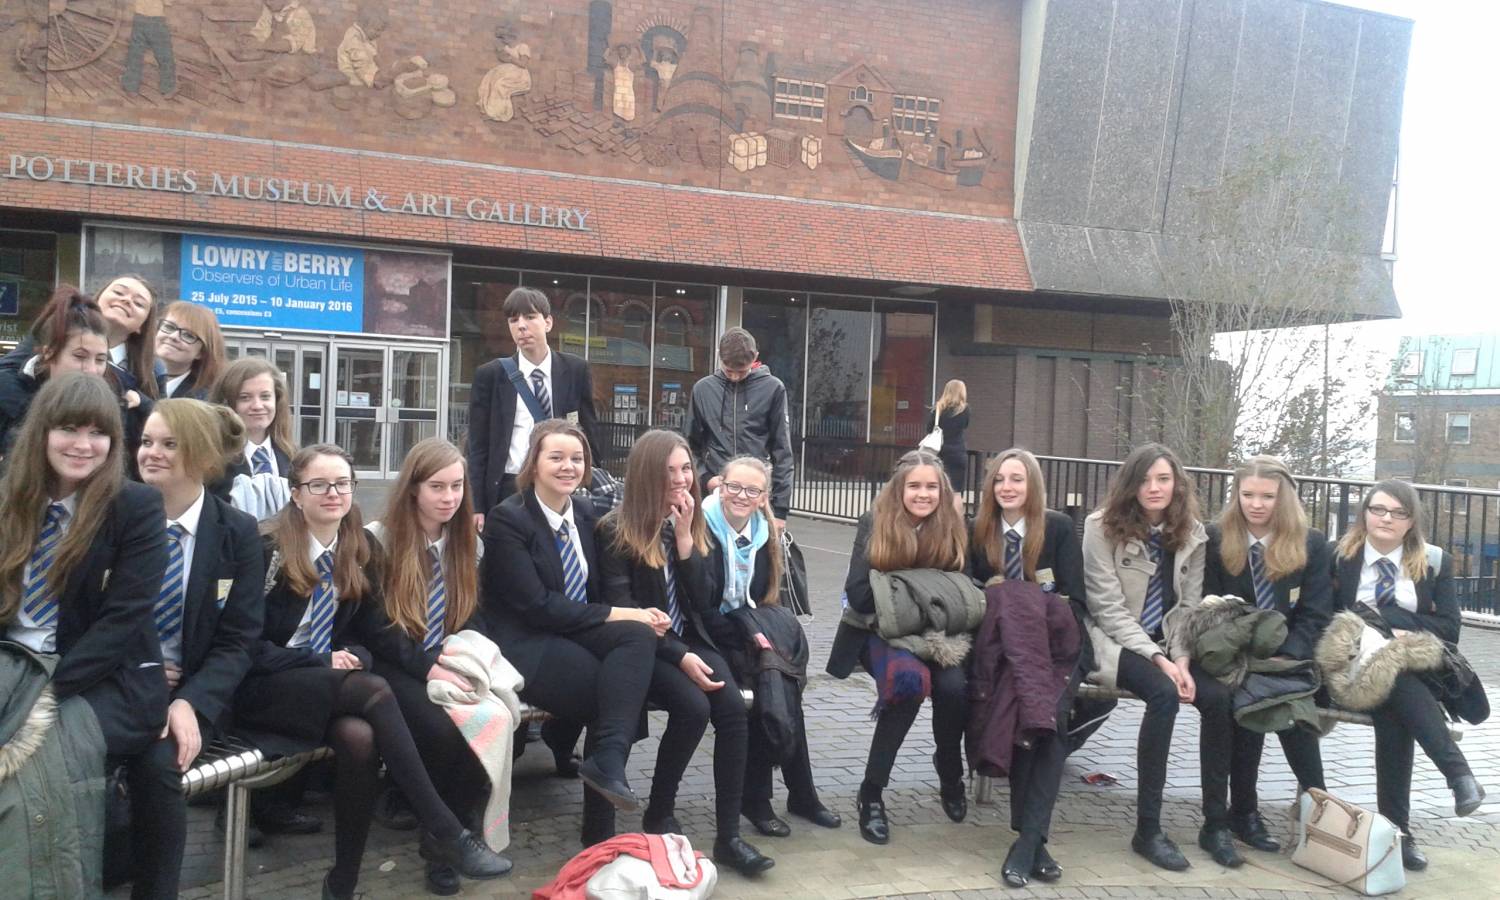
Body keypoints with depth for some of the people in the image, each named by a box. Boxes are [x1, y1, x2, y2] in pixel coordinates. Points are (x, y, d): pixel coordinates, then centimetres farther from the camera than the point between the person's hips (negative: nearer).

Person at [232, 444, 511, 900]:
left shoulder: (359, 551, 10)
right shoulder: (269, 549, -7)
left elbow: (366, 628, 18)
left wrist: (354, 656, -5)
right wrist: (322, 663, -17)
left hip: (327, 687, 5)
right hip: (262, 688, -4)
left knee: (360, 736, -33)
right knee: (374, 692, -32)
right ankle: (444, 832, -30)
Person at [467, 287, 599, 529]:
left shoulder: (575, 371, 4)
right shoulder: (490, 375, 2)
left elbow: (587, 434, 9)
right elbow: (478, 446, 2)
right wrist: (477, 505, -6)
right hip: (507, 491, 0)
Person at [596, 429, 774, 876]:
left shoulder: (691, 524, 9)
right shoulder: (615, 530, -8)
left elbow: (701, 601, 1)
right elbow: (623, 612, -13)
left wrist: (684, 536, -10)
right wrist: (680, 657, -21)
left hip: (690, 640, 5)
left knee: (734, 708, -22)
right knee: (693, 707, -29)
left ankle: (728, 836, -16)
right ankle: (659, 813, -6)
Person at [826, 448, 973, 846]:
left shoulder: (954, 527, -1)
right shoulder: (875, 524, -8)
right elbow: (859, 595, -13)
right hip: (882, 631, -3)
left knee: (954, 686, -28)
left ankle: (950, 774, 4)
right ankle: (871, 792, -18)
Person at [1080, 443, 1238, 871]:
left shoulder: (1191, 532, 5)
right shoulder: (1103, 525, -9)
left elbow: (1190, 607, 5)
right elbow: (1109, 608, -12)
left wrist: (1181, 660, -12)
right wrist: (1158, 659, -20)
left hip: (1170, 644, 5)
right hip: (1116, 639, -4)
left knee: (1218, 698, -23)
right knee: (1164, 695, -33)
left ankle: (1216, 823, -9)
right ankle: (1148, 830, -24)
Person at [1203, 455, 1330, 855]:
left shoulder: (1311, 544, 3)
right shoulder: (1215, 540, 0)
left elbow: (1315, 615, -1)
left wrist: (1284, 659, -17)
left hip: (1288, 657, 1)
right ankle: (1244, 810, -14)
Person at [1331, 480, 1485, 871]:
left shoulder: (1435, 562, 6)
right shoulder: (1339, 555, 4)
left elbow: (1448, 627, -1)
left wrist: (1392, 623, -14)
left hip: (1414, 669, 1)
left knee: (1394, 719, -31)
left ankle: (1396, 829, -28)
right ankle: (1459, 774, -34)